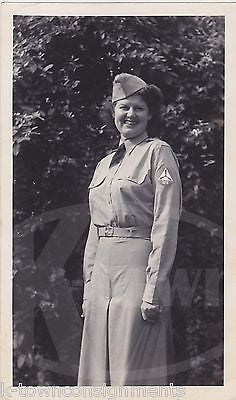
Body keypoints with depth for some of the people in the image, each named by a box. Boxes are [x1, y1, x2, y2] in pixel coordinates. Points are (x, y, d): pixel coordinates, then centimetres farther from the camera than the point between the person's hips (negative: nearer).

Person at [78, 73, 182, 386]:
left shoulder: (158, 152, -2)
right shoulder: (105, 164, 19)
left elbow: (167, 224, -10)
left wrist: (154, 289, -16)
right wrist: (88, 287, 13)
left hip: (137, 266, -7)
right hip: (102, 268, 7)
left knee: (132, 372, -3)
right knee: (97, 369, 10)